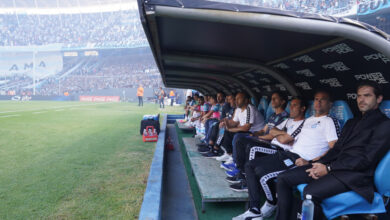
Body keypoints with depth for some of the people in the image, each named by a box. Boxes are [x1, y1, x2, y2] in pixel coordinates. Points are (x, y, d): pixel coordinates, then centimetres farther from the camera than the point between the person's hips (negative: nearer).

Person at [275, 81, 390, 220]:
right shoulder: (352, 122, 25)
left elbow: (368, 159, -11)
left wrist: (329, 168, -13)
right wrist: (320, 164, -3)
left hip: (355, 174, -7)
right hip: (332, 166, 8)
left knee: (310, 192, -34)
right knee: (284, 179, -7)